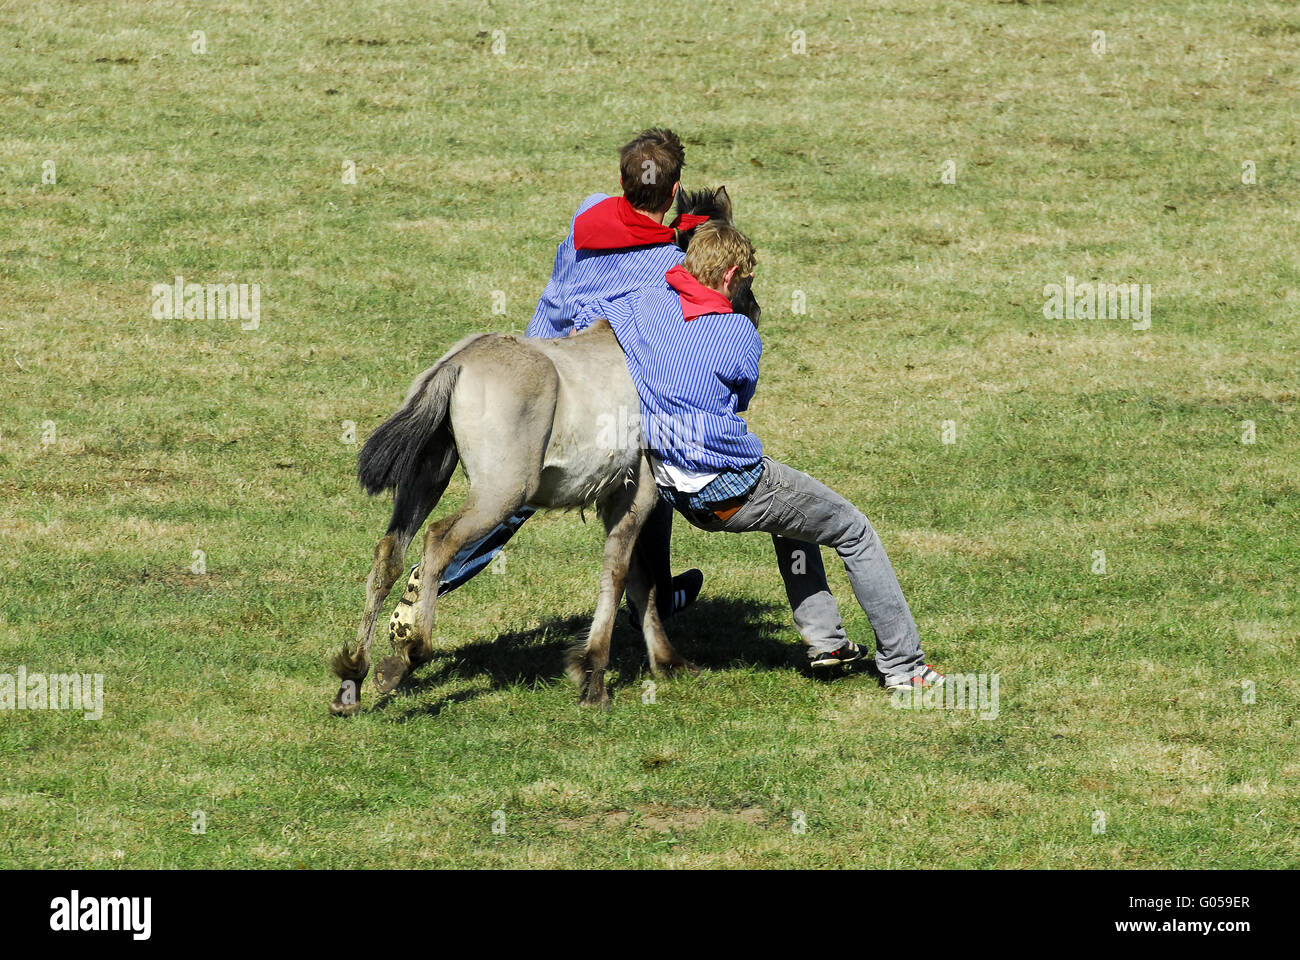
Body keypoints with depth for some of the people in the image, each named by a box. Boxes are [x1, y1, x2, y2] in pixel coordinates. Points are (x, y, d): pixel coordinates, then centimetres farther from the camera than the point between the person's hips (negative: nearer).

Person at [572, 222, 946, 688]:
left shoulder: (647, 304, -1)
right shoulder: (739, 334, -14)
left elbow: (585, 322, 16)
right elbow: (739, 400, 5)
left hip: (681, 495, 7)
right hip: (736, 488, -7)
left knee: (793, 515, 34)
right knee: (854, 531, 11)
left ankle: (823, 640, 29)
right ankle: (903, 665, 12)